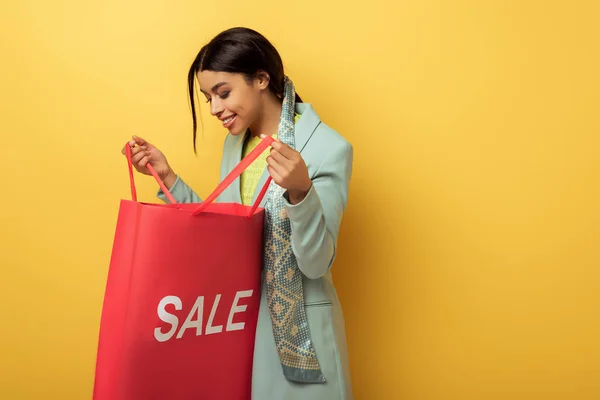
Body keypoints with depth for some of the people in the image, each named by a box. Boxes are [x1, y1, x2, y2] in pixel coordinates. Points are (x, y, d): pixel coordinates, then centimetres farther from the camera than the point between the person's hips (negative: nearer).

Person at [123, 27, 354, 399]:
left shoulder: (329, 148, -17)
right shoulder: (235, 142, 5)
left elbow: (316, 263, -19)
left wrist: (300, 192, -35)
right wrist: (167, 176, 3)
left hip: (297, 332, -6)